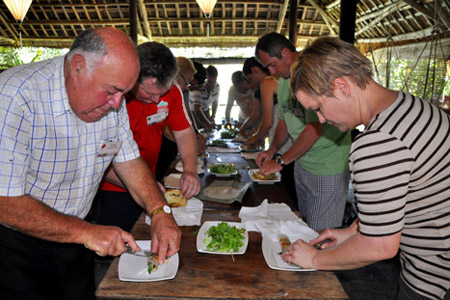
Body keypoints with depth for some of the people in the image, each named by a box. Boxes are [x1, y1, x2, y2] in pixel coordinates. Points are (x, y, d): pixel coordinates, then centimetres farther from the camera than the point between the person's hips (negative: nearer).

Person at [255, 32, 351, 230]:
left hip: (326, 167, -8)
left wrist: (281, 161, -17)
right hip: (301, 162, 9)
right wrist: (271, 150, 6)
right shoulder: (283, 81, 9)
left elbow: (315, 129, -25)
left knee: (321, 234, 1)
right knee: (304, 224, 19)